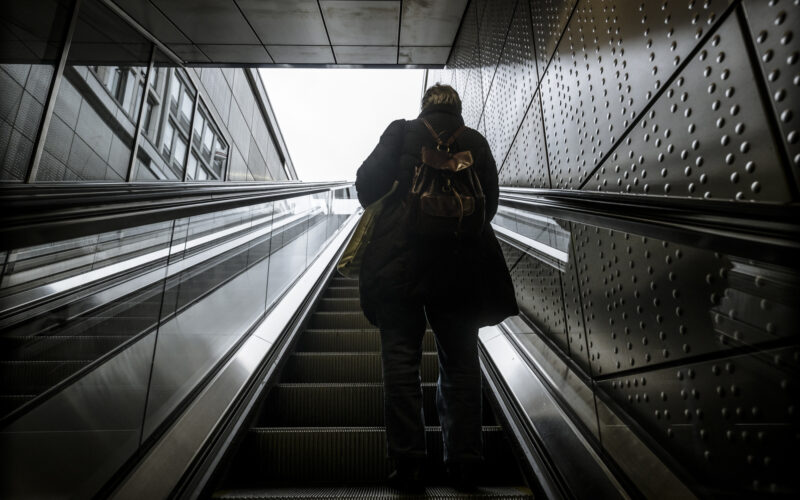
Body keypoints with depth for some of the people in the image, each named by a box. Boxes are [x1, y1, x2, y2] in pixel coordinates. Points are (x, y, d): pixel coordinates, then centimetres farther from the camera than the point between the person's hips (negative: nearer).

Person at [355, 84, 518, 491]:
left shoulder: (401, 131, 7)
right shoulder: (476, 142, 12)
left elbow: (368, 182, -1)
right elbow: (490, 203, 10)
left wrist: (381, 218, 17)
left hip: (399, 257, -1)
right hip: (459, 263, 2)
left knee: (401, 358, 4)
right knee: (460, 362, 10)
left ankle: (408, 462, 6)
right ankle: (463, 465, 15)